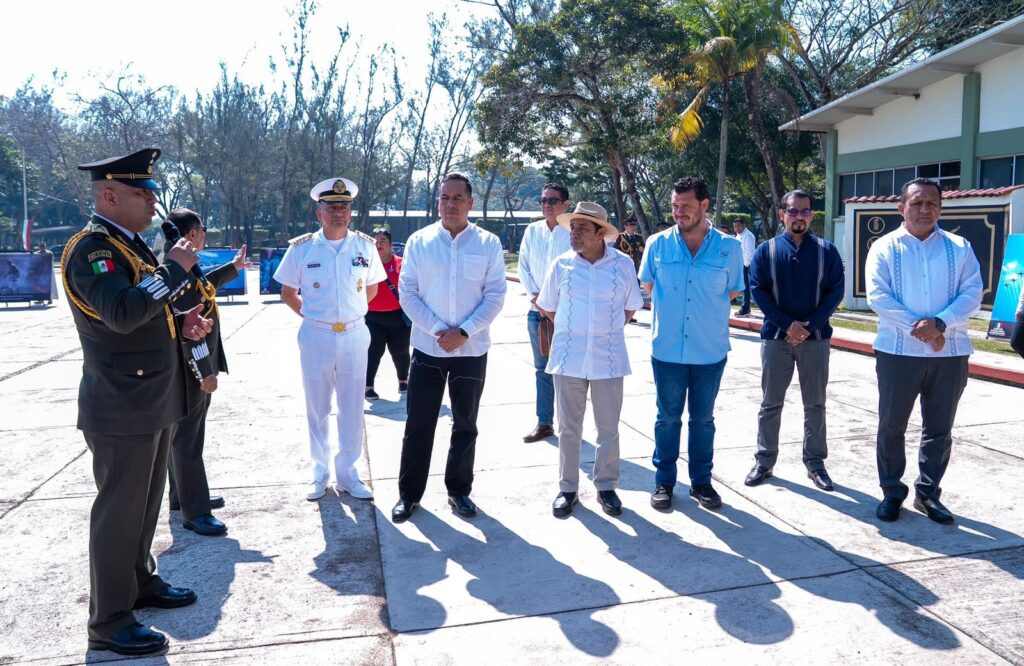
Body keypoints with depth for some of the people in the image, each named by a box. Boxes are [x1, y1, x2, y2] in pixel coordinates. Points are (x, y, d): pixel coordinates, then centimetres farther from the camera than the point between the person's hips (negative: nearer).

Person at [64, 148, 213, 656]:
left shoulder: (130, 245, 14)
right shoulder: (90, 249, -17)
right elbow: (121, 313, -33)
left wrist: (181, 324, 6)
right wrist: (174, 268, -25)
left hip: (154, 402, 10)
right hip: (122, 408, -10)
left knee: (145, 503, 21)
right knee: (118, 510, 1)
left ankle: (140, 581, 37)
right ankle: (109, 621, 14)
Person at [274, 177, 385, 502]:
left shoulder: (365, 246, -1)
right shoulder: (301, 247, -4)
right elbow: (287, 293, 8)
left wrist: (350, 312, 9)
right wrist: (311, 314, 4)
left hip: (354, 335, 1)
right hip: (316, 337, -1)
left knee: (352, 408, 8)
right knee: (317, 409, 9)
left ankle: (346, 473, 21)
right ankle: (320, 473, 24)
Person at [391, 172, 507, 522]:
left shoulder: (488, 243, -1)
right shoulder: (419, 241, 1)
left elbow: (495, 296, -4)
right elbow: (407, 293, -2)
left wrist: (464, 332, -14)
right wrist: (437, 330, -13)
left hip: (471, 350, 0)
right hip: (427, 348, 0)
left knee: (465, 425, 12)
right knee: (418, 425, 6)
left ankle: (459, 490, 28)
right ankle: (409, 493, 20)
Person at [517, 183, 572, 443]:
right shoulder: (532, 231, 7)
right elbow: (523, 267, 8)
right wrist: (534, 294, -5)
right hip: (537, 310, 5)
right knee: (542, 368, 11)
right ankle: (544, 423, 20)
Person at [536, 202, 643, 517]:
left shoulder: (623, 264, -4)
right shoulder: (561, 264, -2)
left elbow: (631, 307, 9)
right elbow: (547, 307, 10)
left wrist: (606, 330, 8)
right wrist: (573, 329, 10)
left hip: (608, 359, 0)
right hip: (569, 358, 1)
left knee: (608, 429, 10)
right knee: (569, 428, 10)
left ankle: (606, 486, 26)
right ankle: (568, 488, 23)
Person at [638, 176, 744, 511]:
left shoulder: (729, 247, -3)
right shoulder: (658, 244, -2)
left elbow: (732, 292, 10)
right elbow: (648, 285, 12)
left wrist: (708, 308, 8)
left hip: (710, 350, 0)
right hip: (668, 348, 0)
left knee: (703, 419, 13)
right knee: (668, 418, 10)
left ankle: (701, 481, 28)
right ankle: (664, 481, 24)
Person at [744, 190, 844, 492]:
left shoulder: (827, 251, 4)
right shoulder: (766, 250, 3)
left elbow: (835, 291, -1)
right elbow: (757, 290, -3)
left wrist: (810, 325, -13)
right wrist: (787, 324, -13)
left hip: (816, 337, 1)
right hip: (776, 337, 0)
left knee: (815, 404, 8)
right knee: (771, 404, 6)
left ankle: (815, 463, 18)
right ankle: (764, 461, 16)